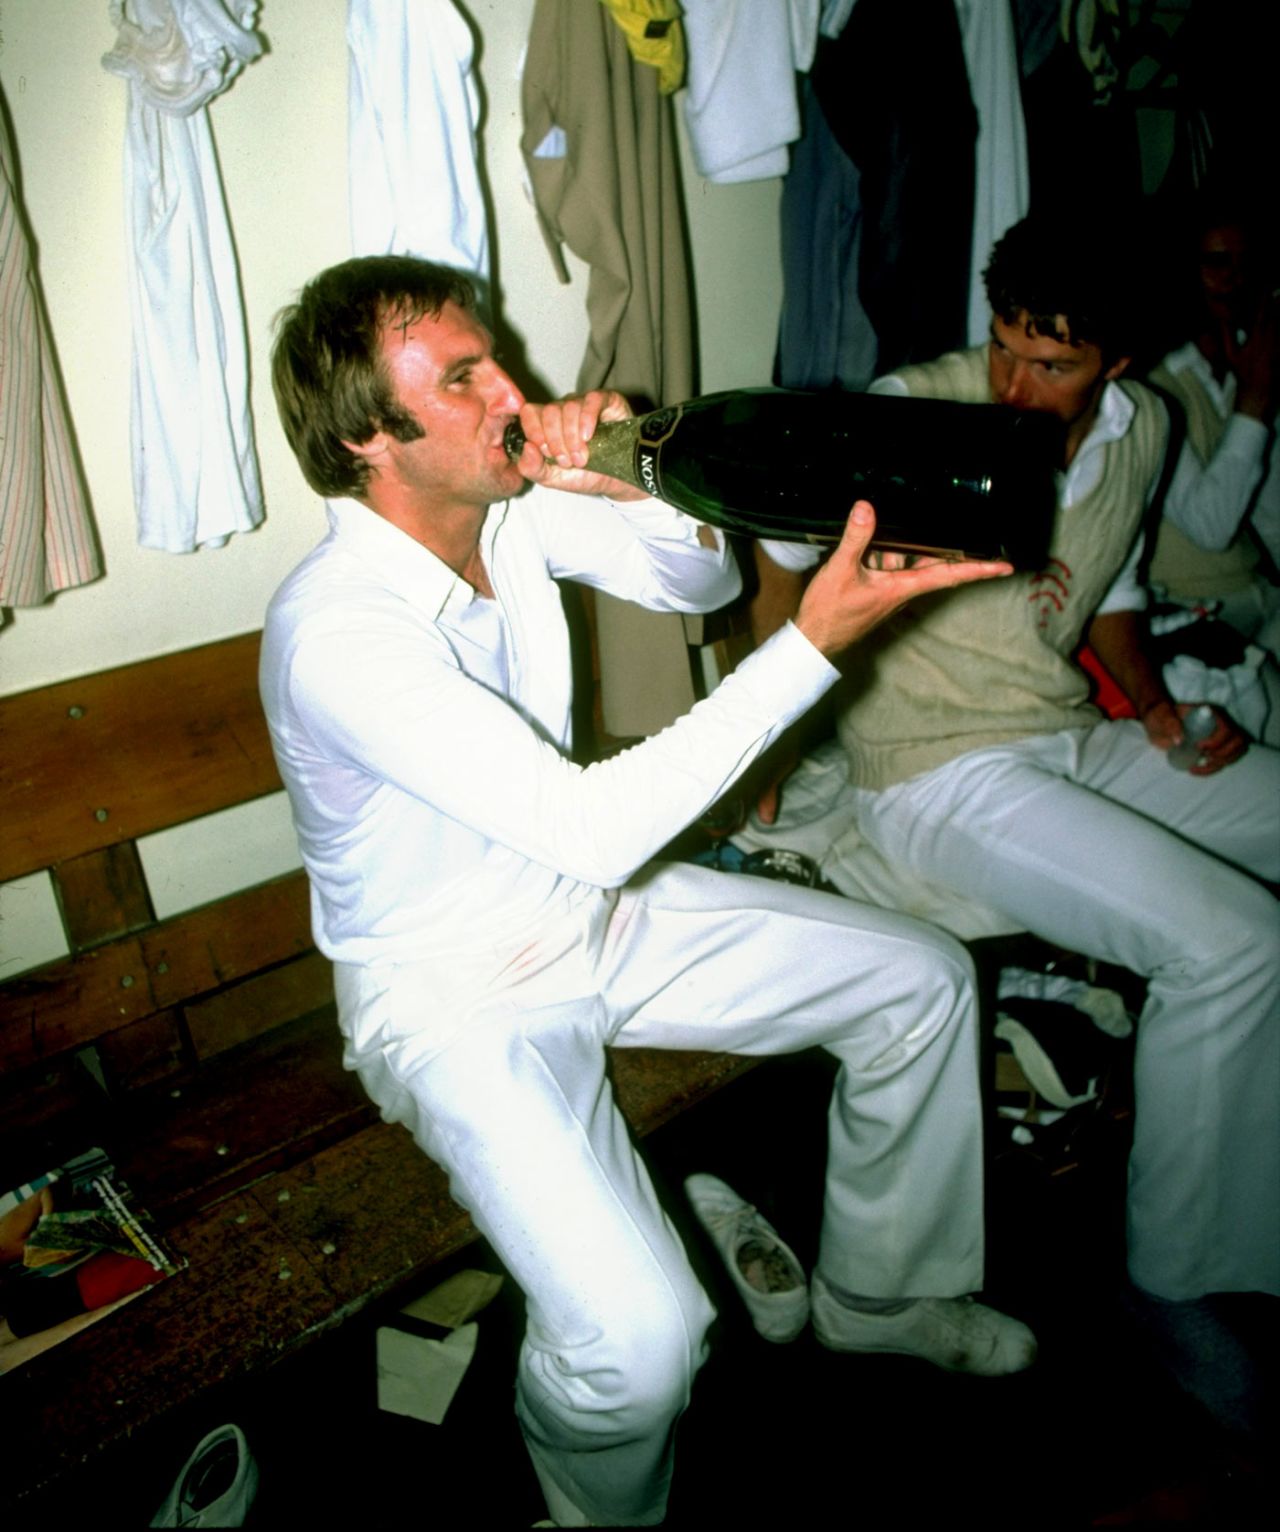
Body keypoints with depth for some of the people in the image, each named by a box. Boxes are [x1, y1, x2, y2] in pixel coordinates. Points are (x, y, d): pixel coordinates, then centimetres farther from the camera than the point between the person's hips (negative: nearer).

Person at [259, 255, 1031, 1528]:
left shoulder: (511, 505, -6)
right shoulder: (334, 629, -29)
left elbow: (704, 581, 6)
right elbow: (590, 826, -35)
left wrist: (634, 483, -17)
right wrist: (816, 642, -35)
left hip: (594, 908, 8)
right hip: (456, 992, -7)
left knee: (922, 979, 8)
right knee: (639, 1338, -27)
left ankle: (880, 1292, 30)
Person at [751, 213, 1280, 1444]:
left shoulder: (1142, 428, 9)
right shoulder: (914, 410, -11)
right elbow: (782, 548, -3)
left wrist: (1155, 702, 6)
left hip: (1079, 741, 8)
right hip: (943, 777, -7)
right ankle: (1174, 1278, -3)